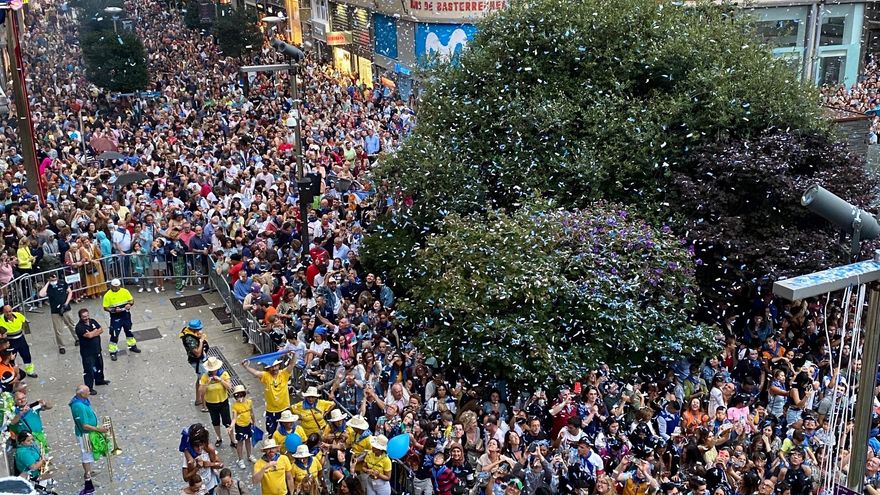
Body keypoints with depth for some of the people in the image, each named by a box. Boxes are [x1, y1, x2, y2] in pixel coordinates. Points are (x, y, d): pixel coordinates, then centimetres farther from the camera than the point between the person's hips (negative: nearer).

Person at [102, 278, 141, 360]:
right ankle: (113, 352, 8)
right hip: (115, 317, -4)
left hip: (126, 315, 4)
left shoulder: (125, 291, -5)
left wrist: (129, 304, -19)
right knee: (114, 334, -3)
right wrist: (114, 310, -26)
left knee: (129, 331, 20)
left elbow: (131, 300, 3)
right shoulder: (107, 295, -13)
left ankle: (132, 346, 40)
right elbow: (105, 308, -10)